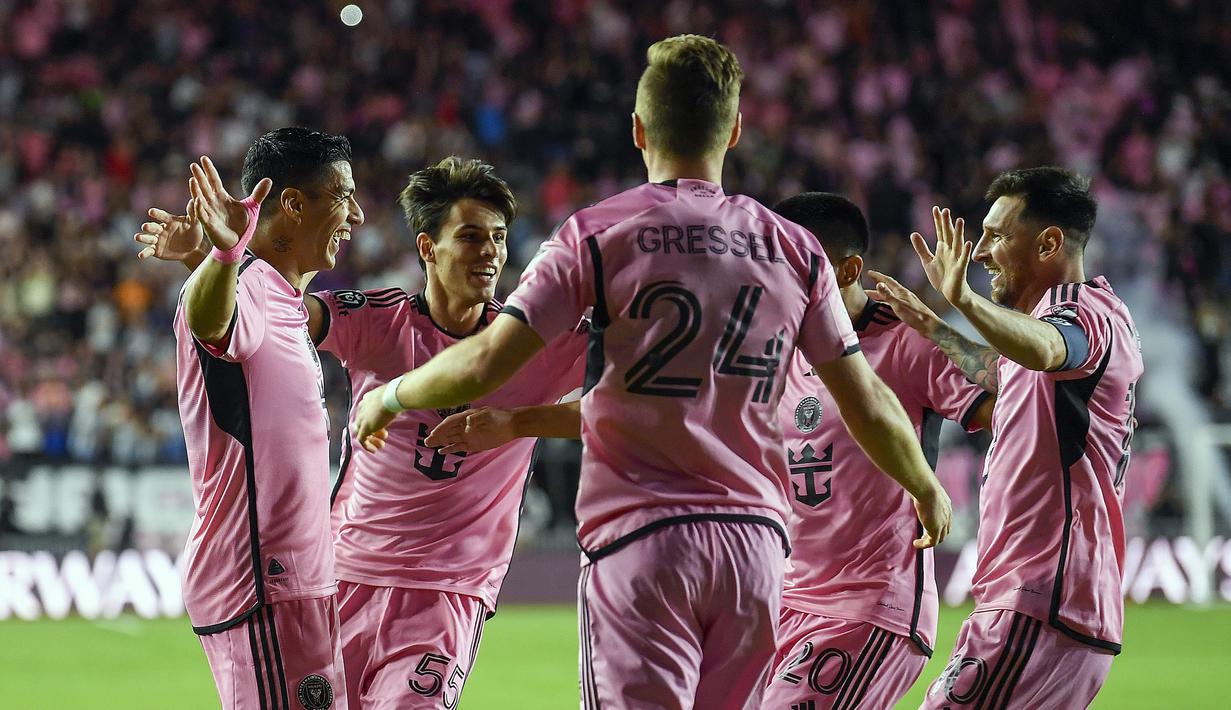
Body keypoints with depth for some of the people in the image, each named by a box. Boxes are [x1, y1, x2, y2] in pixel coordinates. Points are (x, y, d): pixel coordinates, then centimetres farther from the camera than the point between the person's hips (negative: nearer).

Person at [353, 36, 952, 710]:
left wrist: (389, 396, 11)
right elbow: (867, 403, 12)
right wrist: (927, 490, 29)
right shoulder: (794, 250, 9)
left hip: (639, 539, -4)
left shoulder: (598, 236, -2)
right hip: (756, 542, 4)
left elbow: (485, 362, -8)